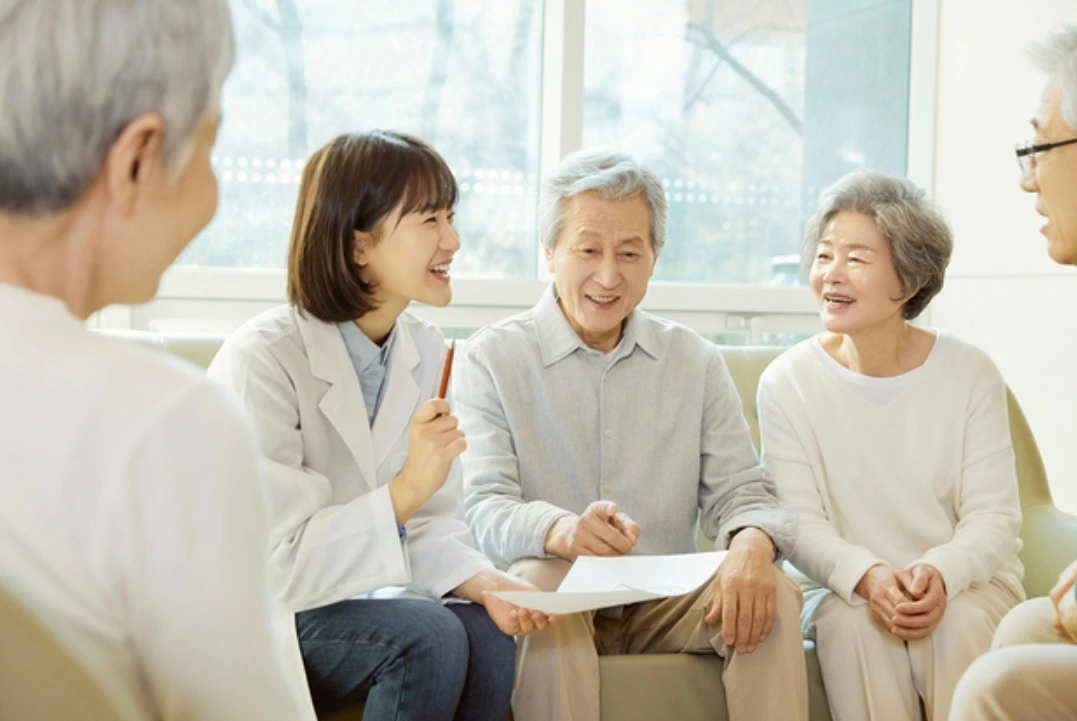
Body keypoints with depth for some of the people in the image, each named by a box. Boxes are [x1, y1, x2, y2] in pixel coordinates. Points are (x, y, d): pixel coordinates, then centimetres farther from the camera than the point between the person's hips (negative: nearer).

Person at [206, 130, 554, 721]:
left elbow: (431, 524, 3)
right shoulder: (262, 360, -20)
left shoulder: (425, 351, 1)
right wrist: (406, 489, -29)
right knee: (428, 639, -28)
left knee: (488, 634, -23)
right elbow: (273, 564, -23)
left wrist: (481, 582, -17)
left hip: (356, 599, 5)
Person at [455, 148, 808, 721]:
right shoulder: (490, 358, 0)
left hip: (666, 601, 3)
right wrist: (561, 531, -35)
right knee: (541, 582, -35)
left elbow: (737, 491, 5)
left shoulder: (696, 362, 11)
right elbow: (484, 509, -11)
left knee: (773, 595, -25)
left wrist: (752, 542, -21)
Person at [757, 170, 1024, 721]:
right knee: (851, 618, -32)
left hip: (966, 581, 1)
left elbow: (993, 514, -5)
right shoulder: (786, 381, -5)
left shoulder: (971, 375, -4)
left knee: (961, 620, -31)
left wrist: (941, 573, -26)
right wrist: (867, 576, -27)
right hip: (846, 586, 0)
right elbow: (799, 521, -8)